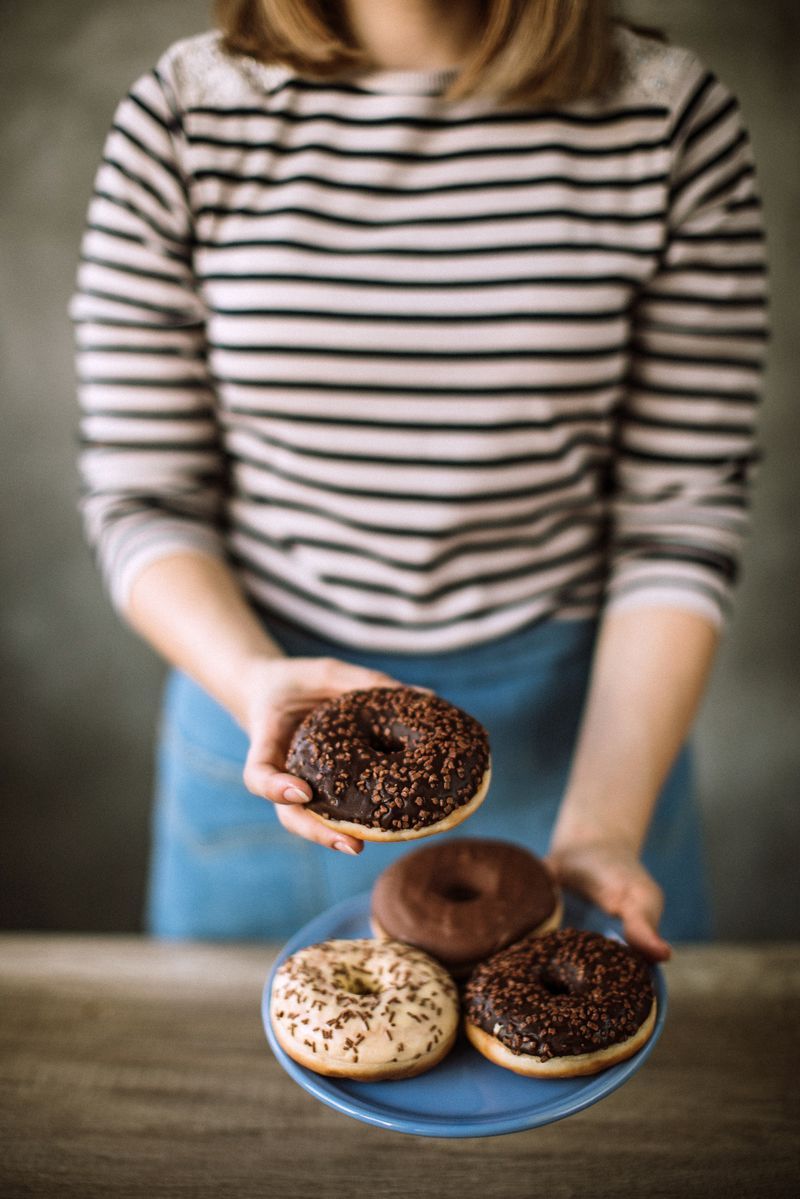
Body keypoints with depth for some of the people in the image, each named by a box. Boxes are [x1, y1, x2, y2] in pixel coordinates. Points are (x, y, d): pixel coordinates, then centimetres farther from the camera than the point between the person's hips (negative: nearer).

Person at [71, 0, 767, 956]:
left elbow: (682, 517, -10)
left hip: (574, 711, 0)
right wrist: (255, 682, -24)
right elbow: (138, 495, -6)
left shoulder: (674, 122, -10)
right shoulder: (178, 118, -8)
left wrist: (602, 827, -18)